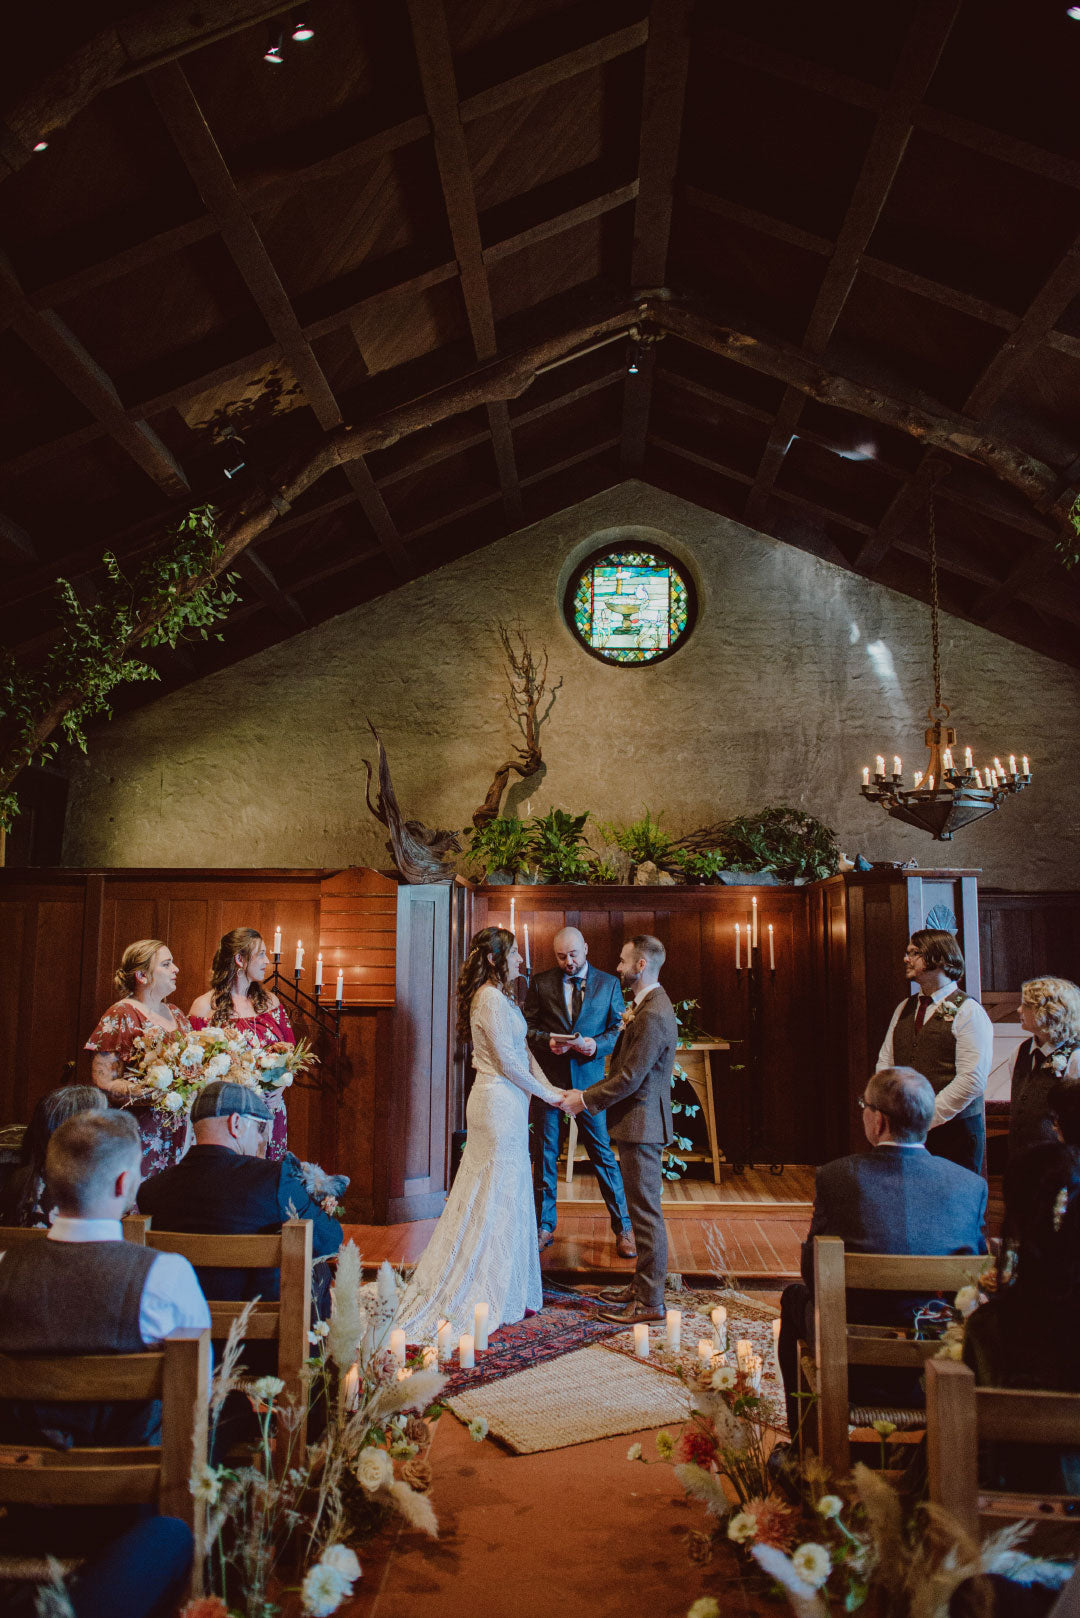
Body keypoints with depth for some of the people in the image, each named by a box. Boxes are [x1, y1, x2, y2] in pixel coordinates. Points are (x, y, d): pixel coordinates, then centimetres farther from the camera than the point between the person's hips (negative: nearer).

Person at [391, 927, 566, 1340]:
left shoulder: (499, 996, 14)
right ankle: (484, 1303, 9)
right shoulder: (491, 999, -18)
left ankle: (511, 1293, 26)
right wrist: (545, 1093, -8)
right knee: (496, 1199, -2)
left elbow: (522, 1049, 14)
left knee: (509, 1195, 15)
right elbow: (508, 1062, -19)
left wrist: (548, 1086, 5)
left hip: (504, 1101, 10)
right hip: (500, 1102, -10)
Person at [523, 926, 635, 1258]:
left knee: (603, 1153, 2)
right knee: (545, 1155, 10)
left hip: (588, 1078, -1)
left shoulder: (608, 984, 3)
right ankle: (545, 1226, 24)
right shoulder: (541, 983, 3)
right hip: (548, 1077, 1)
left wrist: (596, 1044, -16)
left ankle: (623, 1228, 16)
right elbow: (528, 1028, 4)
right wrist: (547, 1041, -16)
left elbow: (619, 1030, 3)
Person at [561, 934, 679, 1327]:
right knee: (641, 1209, 18)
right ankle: (643, 1285, 29)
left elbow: (630, 1078, -22)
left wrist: (586, 1100, -12)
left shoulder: (653, 1015, -22)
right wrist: (589, 1094, 10)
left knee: (646, 1210, -2)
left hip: (642, 1123, -11)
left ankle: (650, 1302, 6)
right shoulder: (646, 1006, 12)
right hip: (639, 1121, 11)